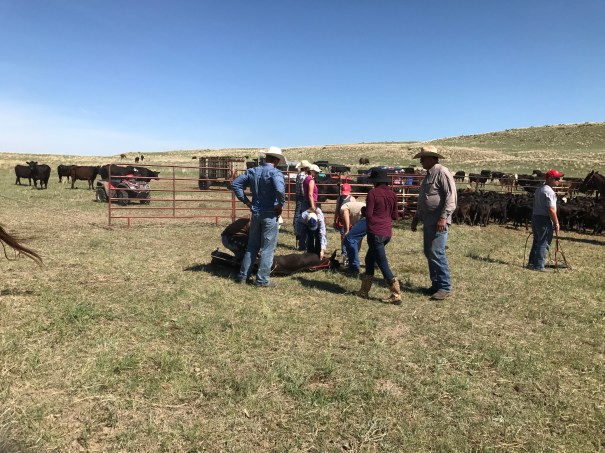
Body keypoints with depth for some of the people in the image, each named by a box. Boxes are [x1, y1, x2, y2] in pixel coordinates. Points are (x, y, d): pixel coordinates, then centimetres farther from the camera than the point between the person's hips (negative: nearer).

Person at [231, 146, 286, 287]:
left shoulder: (252, 171, 6)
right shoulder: (275, 173, -13)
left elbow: (235, 184, 6)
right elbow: (280, 190, -32)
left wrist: (246, 201, 6)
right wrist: (280, 205, -15)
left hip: (255, 213, 6)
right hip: (270, 215, -6)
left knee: (252, 246, 17)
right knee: (267, 248, 4)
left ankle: (243, 276, 22)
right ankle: (262, 280, 8)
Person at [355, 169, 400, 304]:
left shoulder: (373, 193, -10)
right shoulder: (392, 194, 8)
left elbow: (368, 214, -13)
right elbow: (395, 216, 10)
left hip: (375, 233, -7)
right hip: (387, 233, 7)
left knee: (383, 265, -4)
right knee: (369, 259, 21)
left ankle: (396, 295, -6)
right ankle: (364, 290, 27)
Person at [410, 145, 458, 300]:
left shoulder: (442, 172, -10)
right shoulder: (428, 175, 18)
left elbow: (451, 196, -18)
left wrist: (443, 217, -23)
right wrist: (416, 217, 24)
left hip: (438, 221, -9)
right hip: (428, 221, 9)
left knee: (436, 253, -10)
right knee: (429, 253, 11)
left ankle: (445, 287, 1)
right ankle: (436, 284, 21)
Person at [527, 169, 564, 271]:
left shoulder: (539, 189, 15)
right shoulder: (549, 191, -16)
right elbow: (551, 210, -21)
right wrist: (556, 223, -15)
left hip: (535, 216, 10)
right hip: (545, 219, -9)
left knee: (536, 241, 17)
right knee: (544, 243, -4)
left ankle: (532, 262, 23)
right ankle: (539, 266, -2)